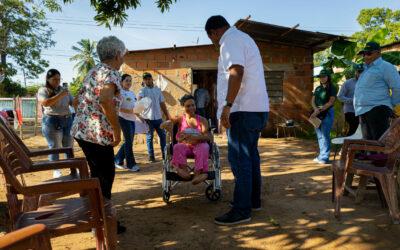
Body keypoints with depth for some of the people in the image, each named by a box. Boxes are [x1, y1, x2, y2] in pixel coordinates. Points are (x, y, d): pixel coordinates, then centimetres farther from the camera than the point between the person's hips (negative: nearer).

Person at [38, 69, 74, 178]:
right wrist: (60, 95, -22)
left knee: (69, 146, 7)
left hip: (68, 120, 5)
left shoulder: (64, 90, 14)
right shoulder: (43, 90, 0)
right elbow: (45, 103, -18)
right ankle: (56, 171, 11)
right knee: (55, 147, 1)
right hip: (52, 122, -4)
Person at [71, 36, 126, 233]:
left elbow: (78, 99, 24)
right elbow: (105, 100, -30)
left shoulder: (92, 72, 17)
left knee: (98, 174, 21)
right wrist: (117, 130, -22)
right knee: (105, 177, 2)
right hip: (97, 134, -9)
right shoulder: (112, 73, -12)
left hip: (81, 130, 10)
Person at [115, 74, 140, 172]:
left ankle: (118, 160, 25)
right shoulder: (120, 92, -7)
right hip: (124, 118, -8)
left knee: (129, 141, 11)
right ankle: (131, 165, 5)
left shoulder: (132, 93, 16)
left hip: (132, 119, 8)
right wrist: (129, 111, -22)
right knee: (129, 141, -4)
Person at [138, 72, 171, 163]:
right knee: (149, 137, 1)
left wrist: (167, 115, 15)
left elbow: (162, 103, 18)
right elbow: (139, 100, -20)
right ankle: (151, 156, 11)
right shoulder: (142, 91, 0)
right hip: (148, 118, -4)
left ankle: (164, 154, 19)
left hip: (158, 117, 4)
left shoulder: (157, 90, 14)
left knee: (162, 135, 7)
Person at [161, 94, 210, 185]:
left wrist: (195, 138, -26)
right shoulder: (179, 119, 15)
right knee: (178, 147, -32)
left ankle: (197, 175, -48)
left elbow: (207, 136, -3)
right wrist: (169, 123, -21)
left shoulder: (202, 120, 11)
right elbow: (162, 125, 6)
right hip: (185, 146, 1)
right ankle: (185, 171, -48)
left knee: (203, 148, -35)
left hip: (199, 144, -1)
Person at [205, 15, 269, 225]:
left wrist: (227, 105, -25)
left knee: (239, 159, -7)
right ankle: (254, 200, 27)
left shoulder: (231, 40, -7)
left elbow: (236, 72, -23)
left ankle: (242, 210, 0)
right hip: (258, 107, 11)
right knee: (250, 156, 16)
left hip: (244, 109, -11)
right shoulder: (244, 39, 25)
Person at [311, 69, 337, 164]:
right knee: (319, 136, 9)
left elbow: (331, 102, -12)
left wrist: (319, 110, -17)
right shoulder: (318, 88, 16)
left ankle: (325, 157, -6)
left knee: (325, 136, -9)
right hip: (317, 114, 7)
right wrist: (316, 109, -12)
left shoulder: (332, 88, -3)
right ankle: (321, 155, 17)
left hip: (327, 113, -6)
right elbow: (313, 100, 8)